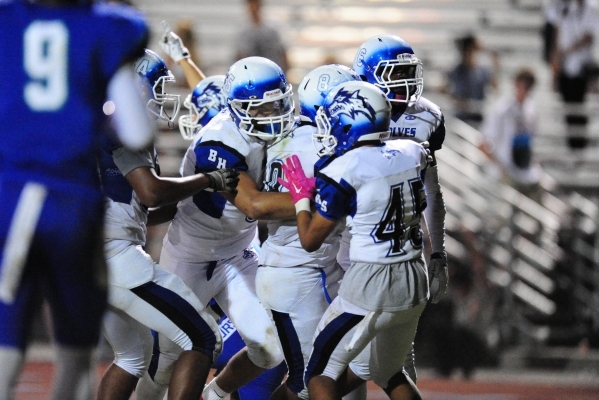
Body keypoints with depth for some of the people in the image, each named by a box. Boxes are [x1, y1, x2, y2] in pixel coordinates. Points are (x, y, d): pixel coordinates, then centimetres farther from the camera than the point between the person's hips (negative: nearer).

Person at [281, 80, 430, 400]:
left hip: (370, 286, -6)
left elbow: (310, 240, -7)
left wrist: (301, 196, 8)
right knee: (390, 374, 26)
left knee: (320, 374, 7)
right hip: (415, 283, 6)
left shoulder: (344, 172, -15)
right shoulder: (411, 155, 1)